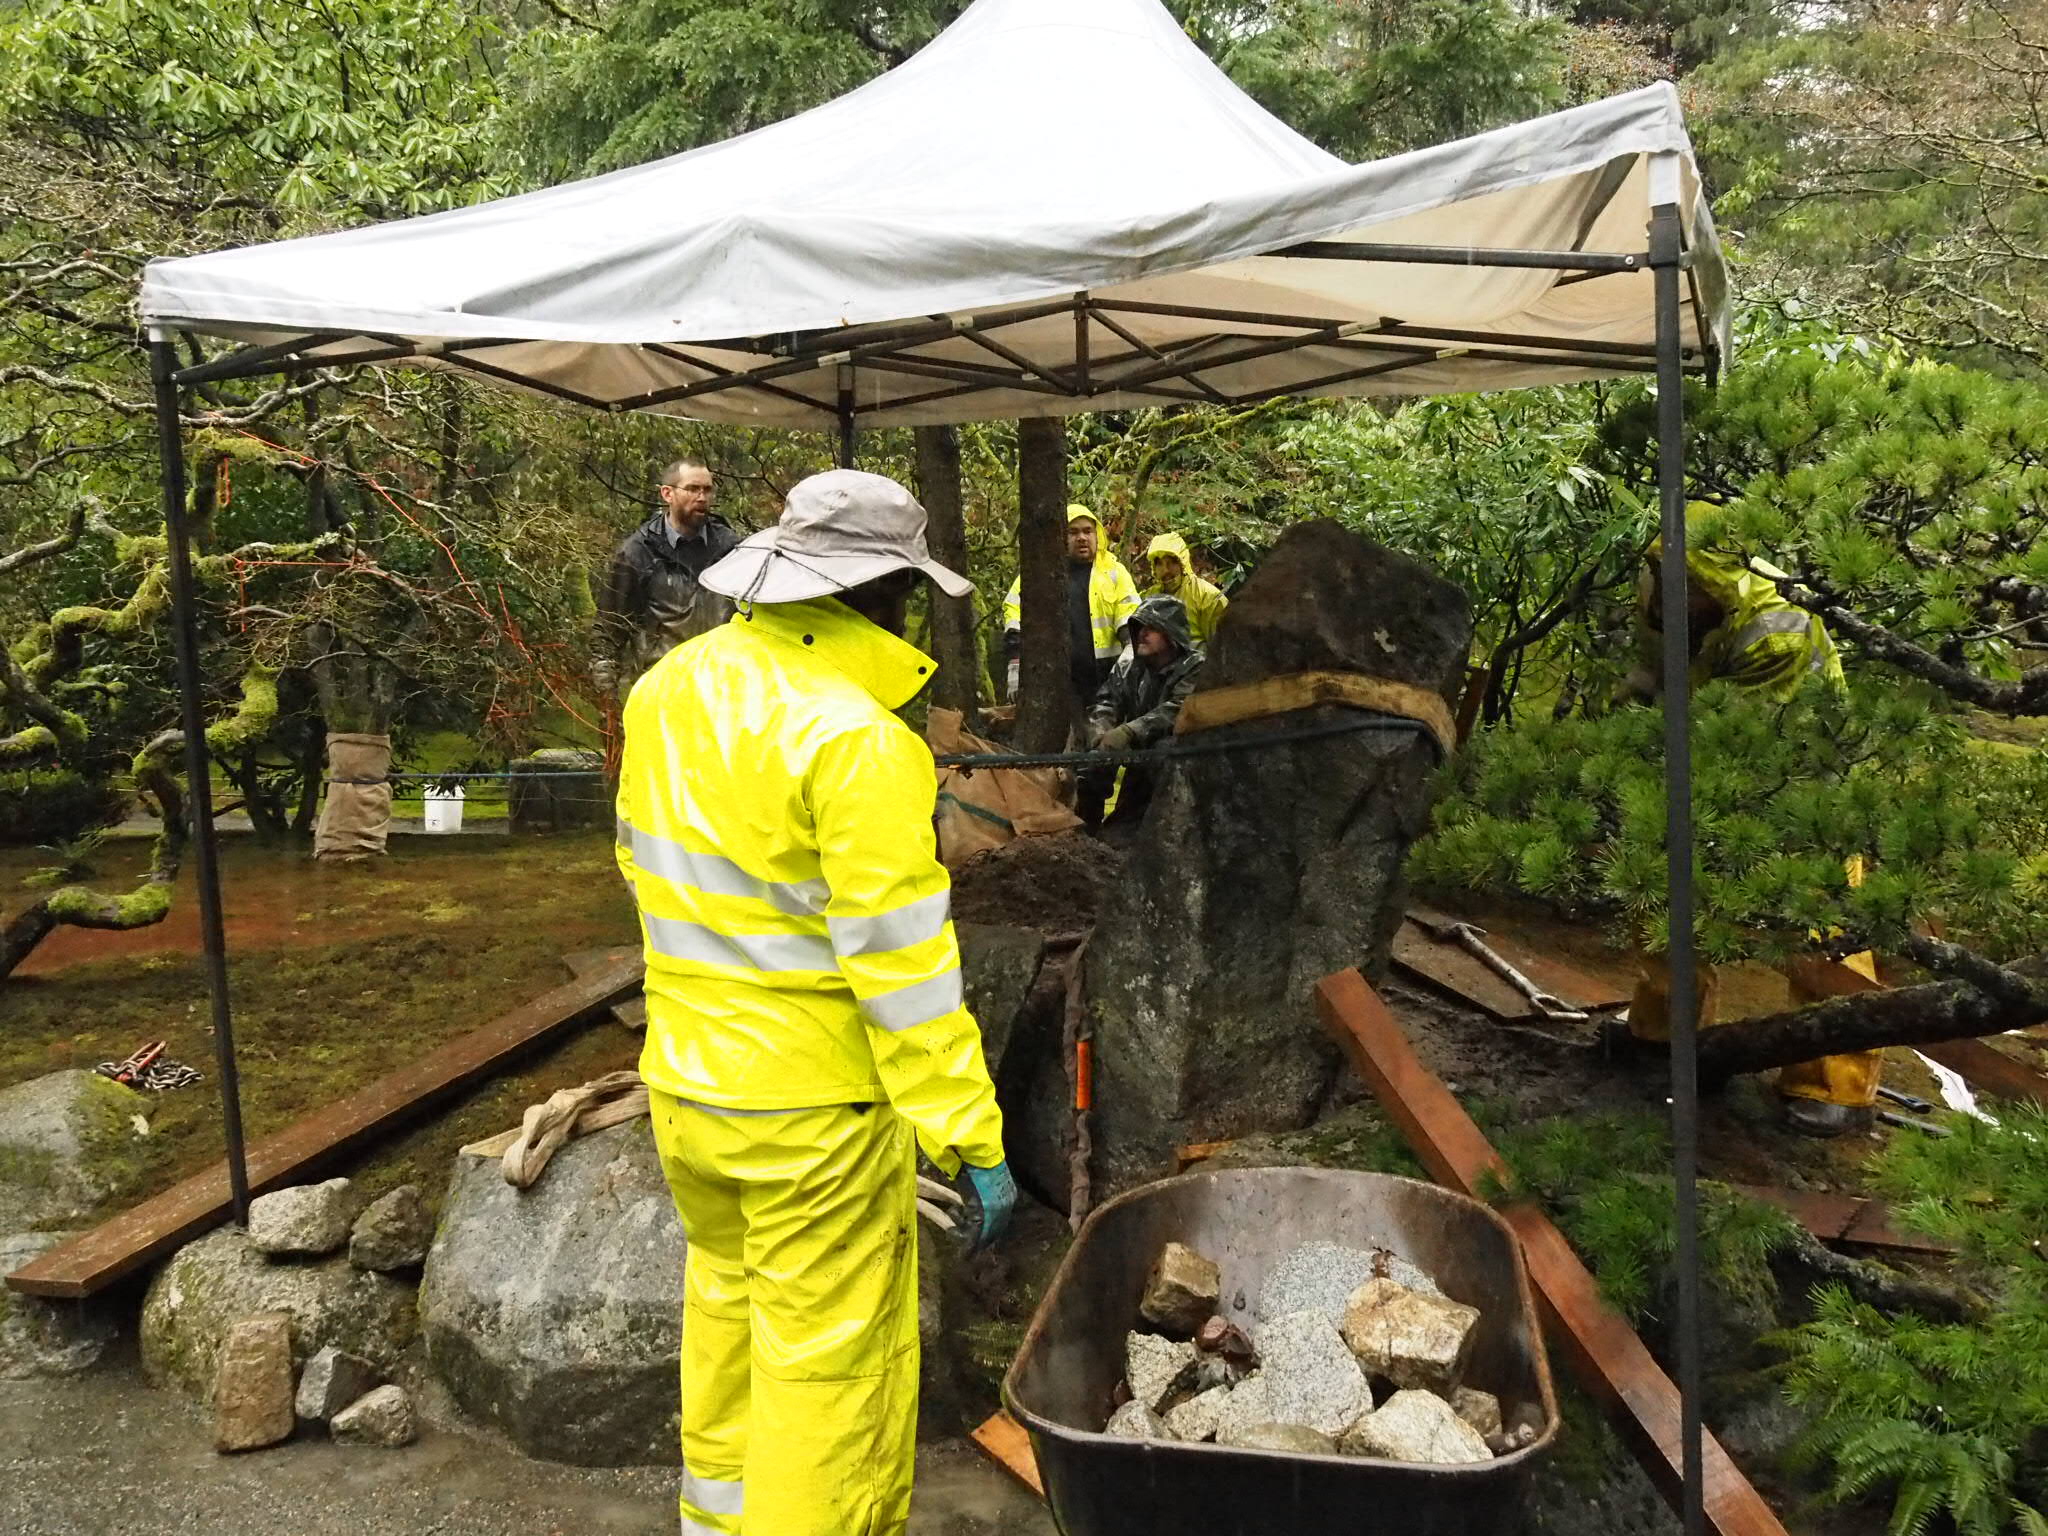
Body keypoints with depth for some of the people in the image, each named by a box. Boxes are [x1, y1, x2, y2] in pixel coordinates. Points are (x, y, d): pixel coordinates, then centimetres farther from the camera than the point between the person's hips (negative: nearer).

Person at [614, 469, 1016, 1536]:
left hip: (684, 1079, 8)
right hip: (812, 1103, -8)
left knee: (727, 1297, 28)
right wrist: (969, 1135, -17)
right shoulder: (854, 741, -23)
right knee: (829, 1357, 9)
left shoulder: (666, 690, 0)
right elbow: (900, 960, -24)